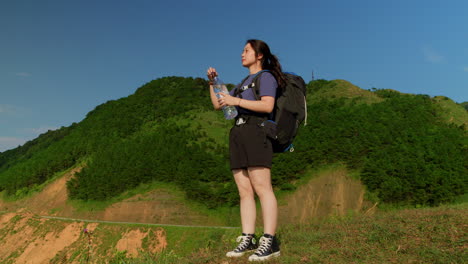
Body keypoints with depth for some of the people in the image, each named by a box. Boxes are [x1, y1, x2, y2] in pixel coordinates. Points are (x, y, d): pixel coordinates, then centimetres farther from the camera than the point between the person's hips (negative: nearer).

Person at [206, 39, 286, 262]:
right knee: (244, 191, 1)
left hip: (256, 131, -8)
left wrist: (236, 101, -12)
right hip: (237, 135, 8)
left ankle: (269, 242, -15)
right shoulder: (243, 84, 30)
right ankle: (247, 240, 1)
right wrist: (212, 82, 16)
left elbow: (267, 106, -12)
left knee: (261, 187, -14)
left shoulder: (266, 76, 6)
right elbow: (217, 105, 28)